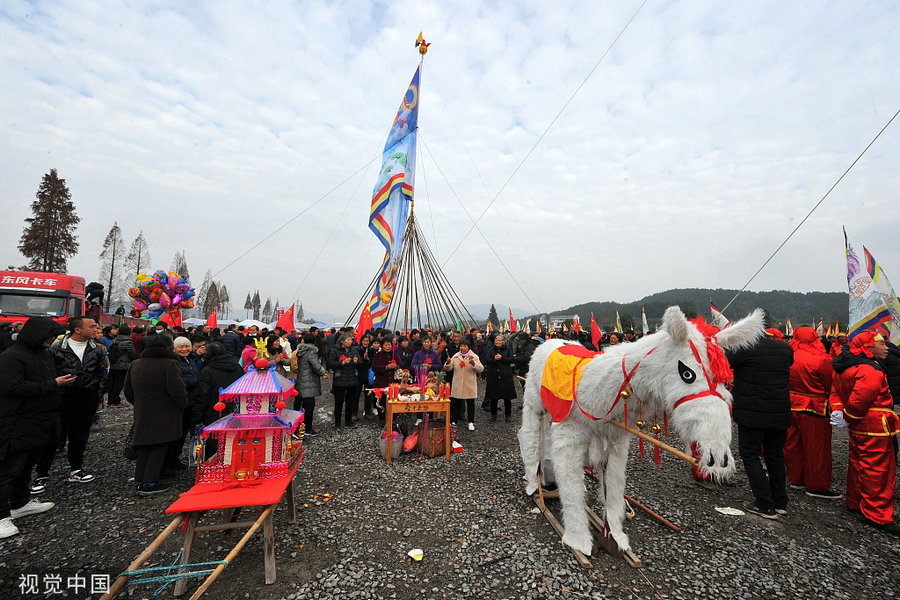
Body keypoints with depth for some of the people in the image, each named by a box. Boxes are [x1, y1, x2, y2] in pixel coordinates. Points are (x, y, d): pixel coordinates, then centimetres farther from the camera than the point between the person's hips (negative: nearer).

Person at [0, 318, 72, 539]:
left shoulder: (45, 353, 13)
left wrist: (62, 380, 7)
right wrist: (53, 384, -21)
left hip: (40, 424, 9)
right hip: (18, 427, -9)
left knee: (27, 465, 20)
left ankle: (21, 503, 34)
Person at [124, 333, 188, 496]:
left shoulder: (135, 364, 8)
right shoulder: (169, 364, -17)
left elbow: (128, 392, 15)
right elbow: (177, 390, -20)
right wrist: (184, 404, -4)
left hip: (142, 416, 7)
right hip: (164, 417, -7)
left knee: (143, 449, 16)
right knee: (159, 449, 2)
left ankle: (139, 481, 21)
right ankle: (149, 483, 2)